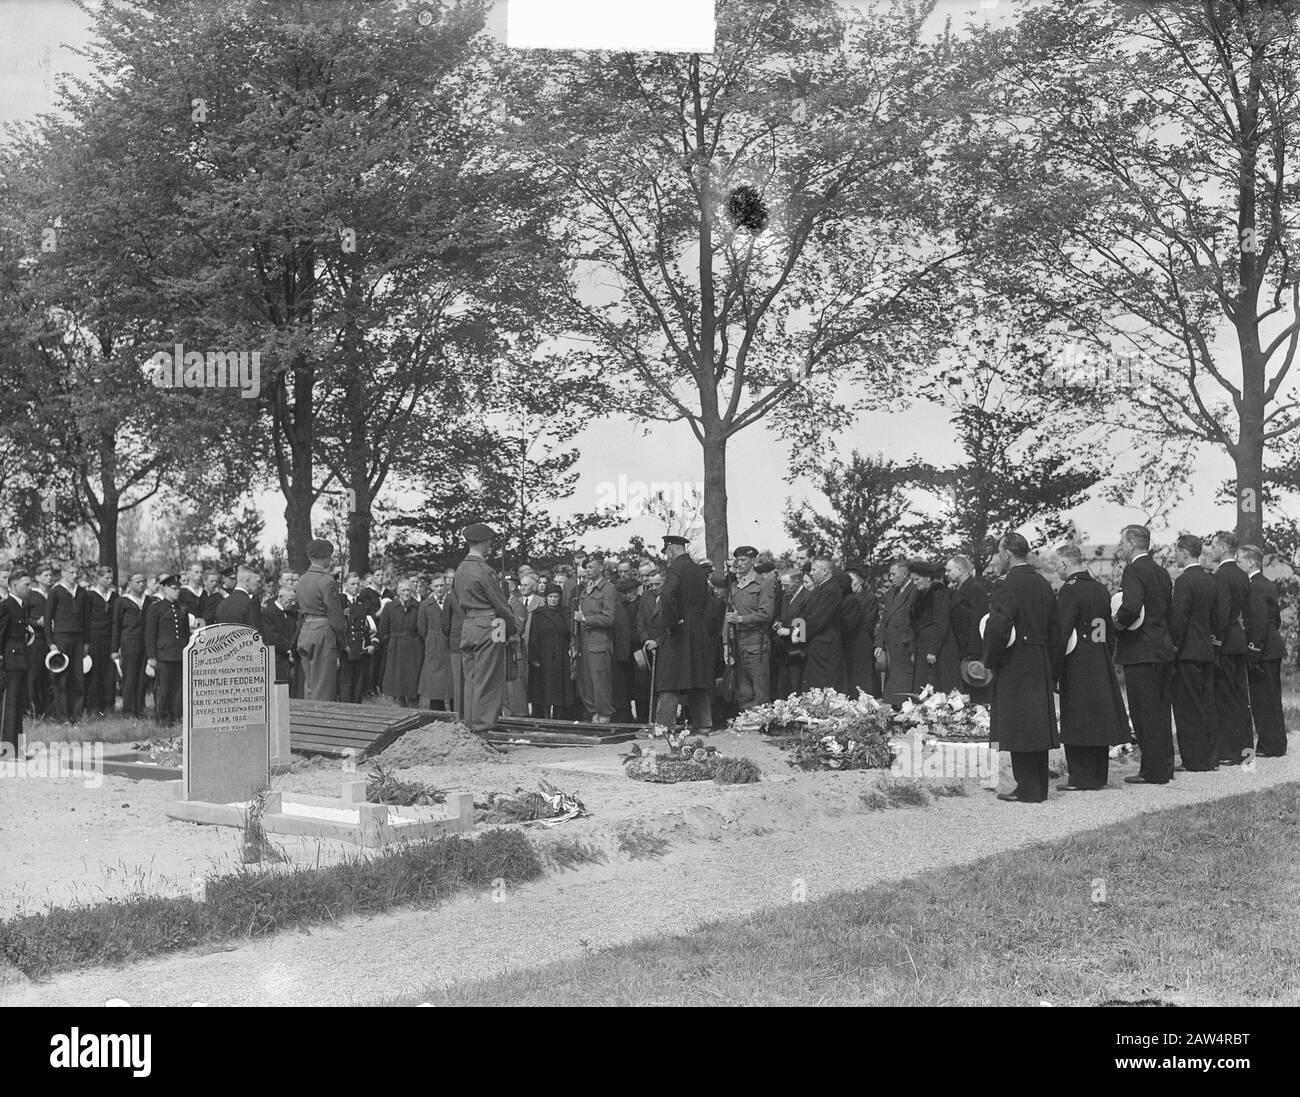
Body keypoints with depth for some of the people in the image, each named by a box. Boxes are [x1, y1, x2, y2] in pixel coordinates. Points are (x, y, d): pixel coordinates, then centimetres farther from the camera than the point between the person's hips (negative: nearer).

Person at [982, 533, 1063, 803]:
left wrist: (988, 663, -9)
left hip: (1014, 669, -8)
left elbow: (997, 629, -23)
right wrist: (1053, 671, 19)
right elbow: (1055, 632, 15)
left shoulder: (1006, 587, -14)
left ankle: (1028, 790, -1)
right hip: (1041, 667, 8)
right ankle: (1039, 788, 20)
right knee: (1038, 726, 13)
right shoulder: (1044, 586, 12)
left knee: (1018, 728, -3)